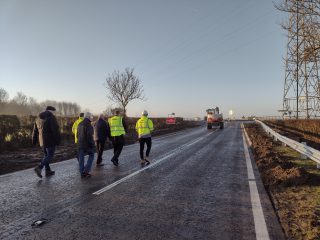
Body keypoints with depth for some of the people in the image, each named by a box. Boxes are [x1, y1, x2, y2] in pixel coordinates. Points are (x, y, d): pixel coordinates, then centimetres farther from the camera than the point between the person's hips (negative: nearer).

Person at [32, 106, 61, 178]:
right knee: (50, 156, -1)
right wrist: (57, 140, -13)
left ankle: (48, 171, 21)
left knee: (46, 155, 17)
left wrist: (34, 141, 23)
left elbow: (35, 131, 17)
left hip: (42, 141, 8)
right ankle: (39, 168, -15)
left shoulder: (39, 118, 12)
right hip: (50, 141, -8)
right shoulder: (51, 118, -12)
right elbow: (55, 130, -17)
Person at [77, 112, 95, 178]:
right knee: (91, 155, 9)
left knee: (81, 158, 10)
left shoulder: (80, 124, 12)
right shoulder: (88, 125, -16)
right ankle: (86, 170, -1)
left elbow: (77, 135, 19)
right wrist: (92, 144, -15)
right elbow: (89, 136, -21)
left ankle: (82, 173, 14)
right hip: (87, 144, -7)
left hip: (80, 144, 8)